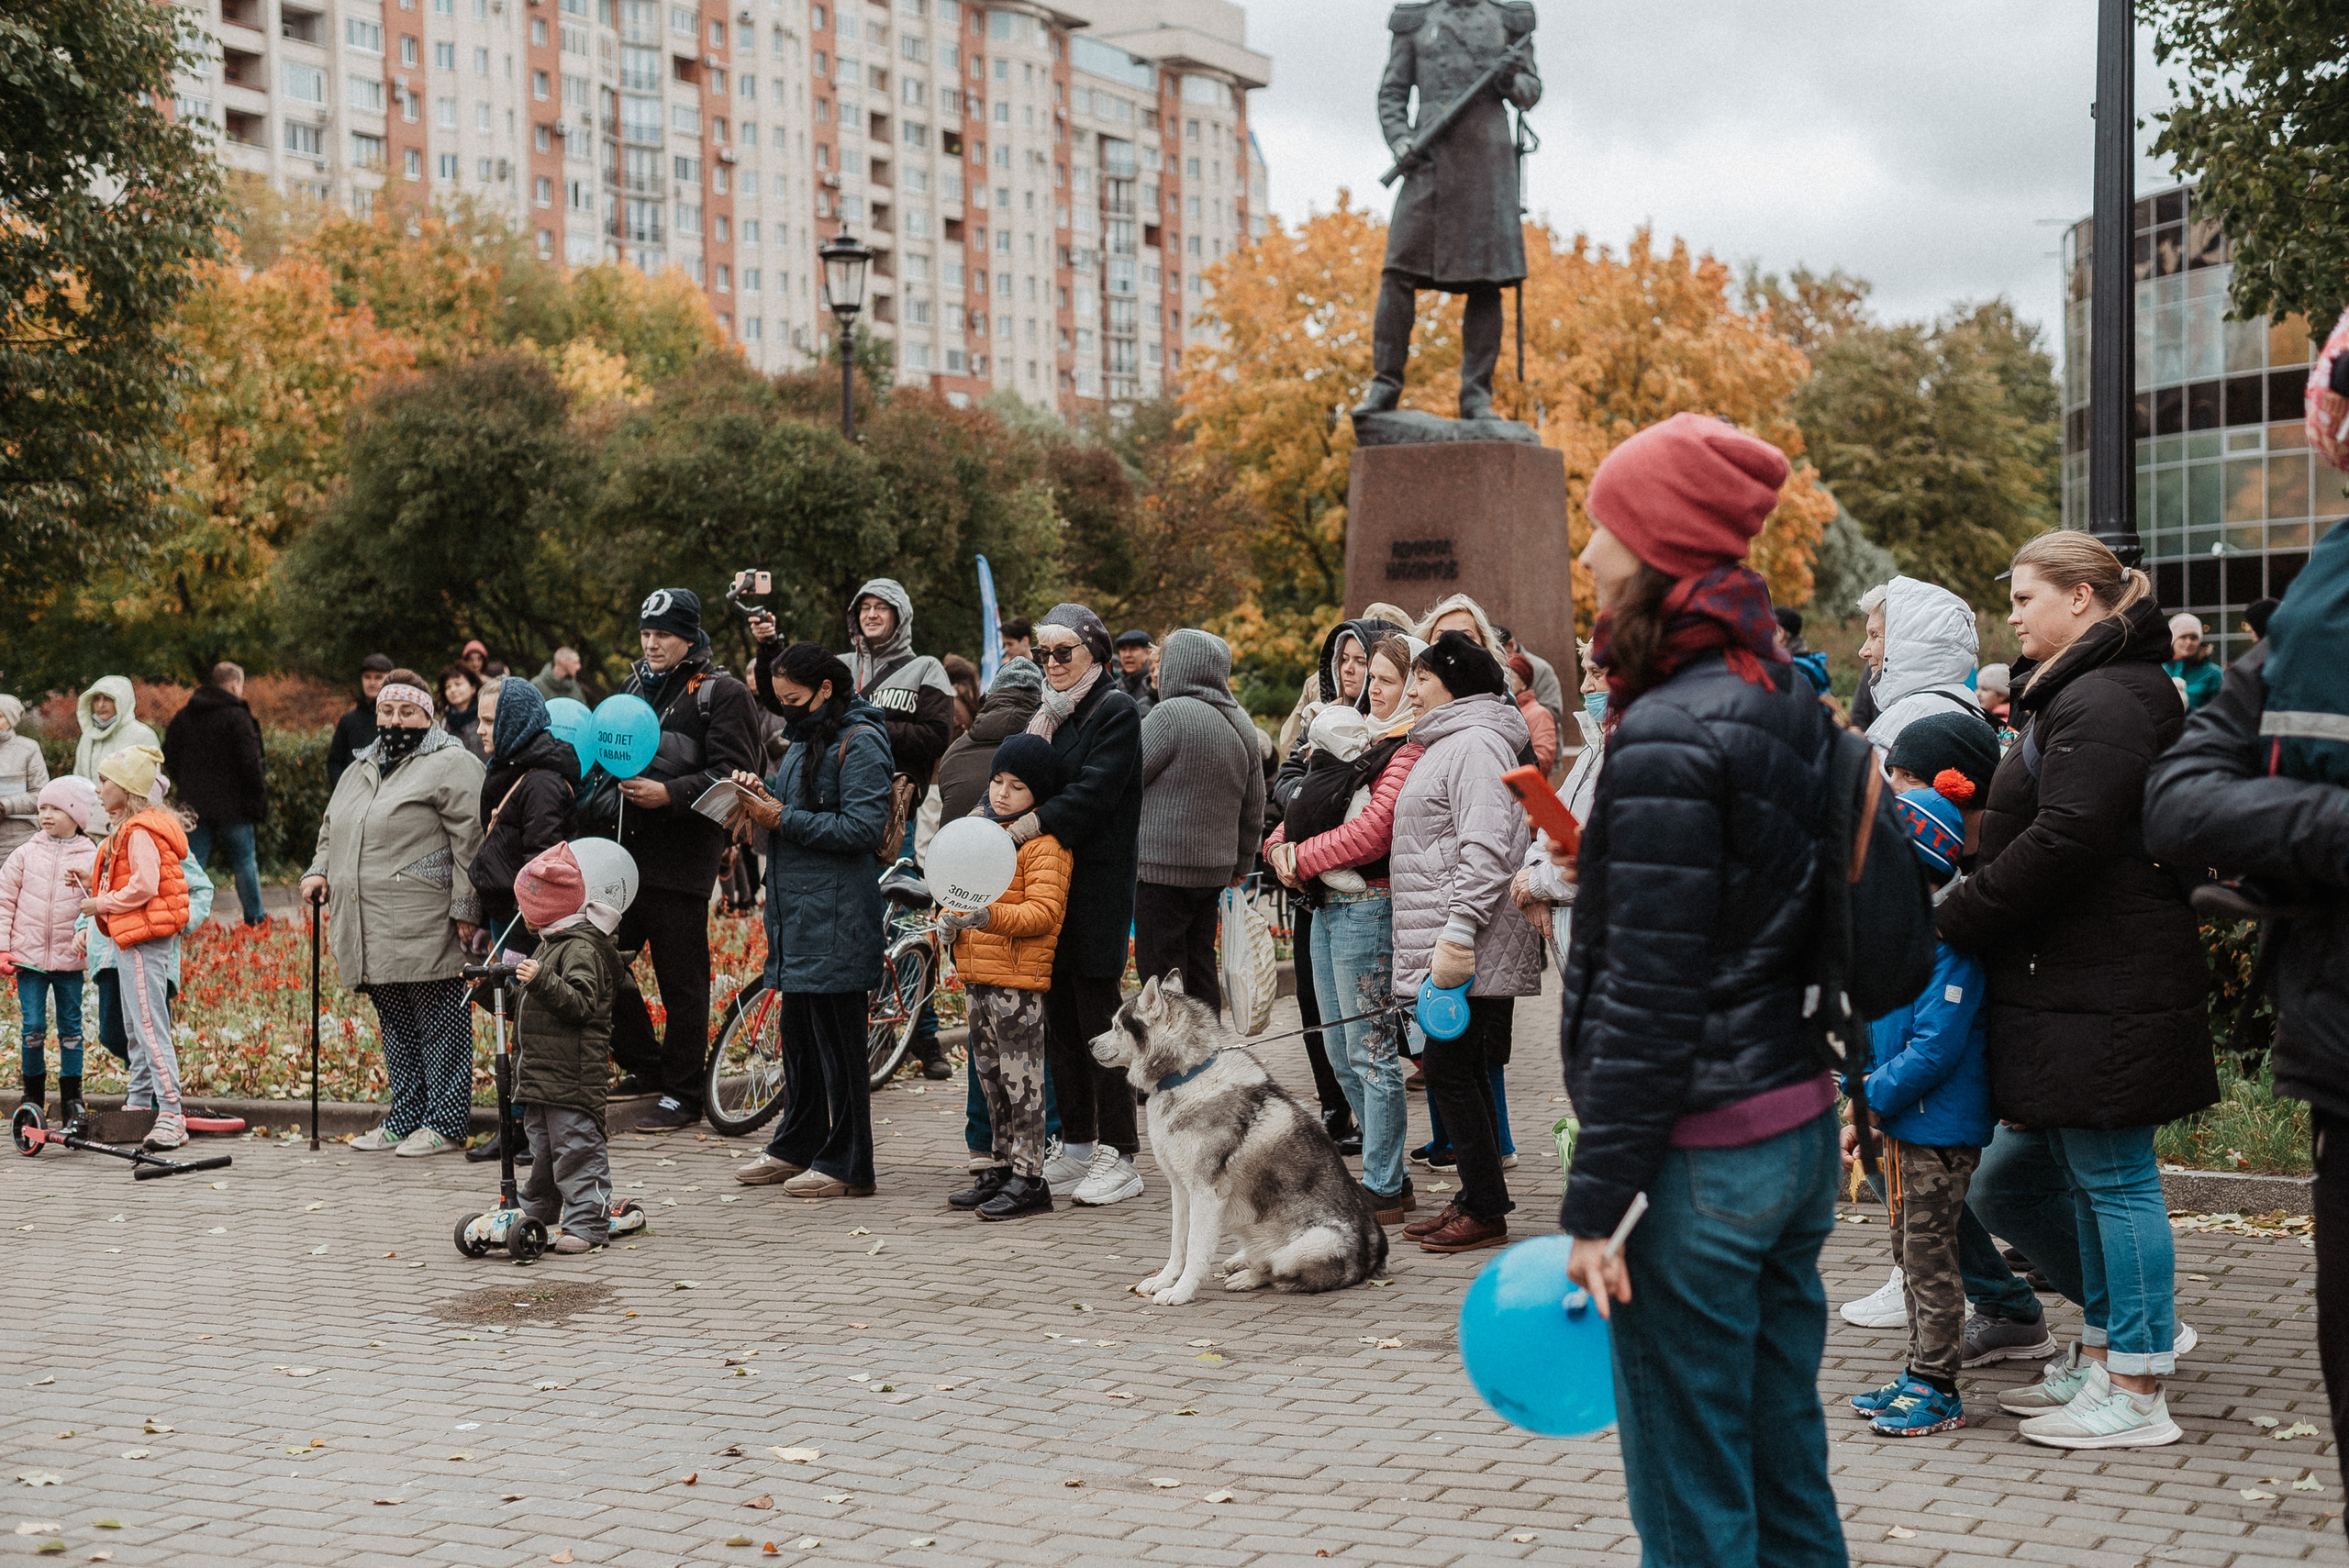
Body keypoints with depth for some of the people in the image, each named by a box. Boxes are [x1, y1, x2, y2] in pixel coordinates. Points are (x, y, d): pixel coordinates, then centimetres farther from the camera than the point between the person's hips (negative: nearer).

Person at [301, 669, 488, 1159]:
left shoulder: (450, 764, -6)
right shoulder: (361, 769, 20)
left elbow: (469, 840, -12)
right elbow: (332, 829, 30)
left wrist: (465, 910, -17)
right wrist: (320, 871, 10)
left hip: (425, 929, -8)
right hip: (369, 930, 8)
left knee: (439, 1023, -2)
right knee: (395, 1026, 15)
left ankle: (444, 1124, 4)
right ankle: (405, 1118, 23)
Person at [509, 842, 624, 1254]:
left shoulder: (581, 947, -16)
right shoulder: (551, 942, 16)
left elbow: (581, 1002, -27)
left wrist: (541, 981, -36)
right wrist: (519, 975, 31)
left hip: (571, 1074, -10)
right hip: (540, 1072, 10)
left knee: (576, 1146, -8)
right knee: (542, 1143, 22)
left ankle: (587, 1223, -6)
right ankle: (536, 1212, 37)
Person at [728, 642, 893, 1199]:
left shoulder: (859, 742, -13)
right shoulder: (808, 736, 17)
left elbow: (864, 828, -21)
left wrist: (783, 820, -17)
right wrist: (765, 793, 4)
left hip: (835, 918, -10)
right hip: (798, 914, 10)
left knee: (836, 1040, -4)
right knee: (799, 1035, 17)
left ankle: (847, 1166, 2)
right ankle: (798, 1147, 27)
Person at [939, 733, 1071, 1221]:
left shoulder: (1044, 842, -11)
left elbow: (1044, 912, -18)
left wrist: (989, 917, -30)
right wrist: (949, 918, 5)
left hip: (1018, 977, -9)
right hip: (979, 975, 9)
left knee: (1021, 1078, -5)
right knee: (991, 1076, 15)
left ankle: (1028, 1177, 0)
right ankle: (1000, 1168, 24)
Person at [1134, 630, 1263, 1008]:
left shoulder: (1169, 714, -14)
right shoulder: (1242, 724, 11)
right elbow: (1254, 807, 17)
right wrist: (1242, 864, 27)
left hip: (1163, 866, -8)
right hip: (1215, 867, 8)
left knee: (1161, 973, -4)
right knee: (1201, 966, 14)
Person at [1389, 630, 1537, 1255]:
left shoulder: (1476, 744, -12)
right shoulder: (1449, 744, 22)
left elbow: (1486, 848, -22)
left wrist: (1459, 931, -27)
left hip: (1470, 951, -11)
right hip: (1446, 947, 11)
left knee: (1453, 1073, -7)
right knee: (1460, 1073, 13)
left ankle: (1486, 1213, -1)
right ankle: (1475, 1200, 20)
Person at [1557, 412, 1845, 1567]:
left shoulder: (1668, 738, -18)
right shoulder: (1789, 702, 9)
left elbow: (1648, 1000, -19)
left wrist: (1596, 1201, -15)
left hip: (1700, 1156, -9)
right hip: (1799, 1125, 9)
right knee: (1785, 1464, 17)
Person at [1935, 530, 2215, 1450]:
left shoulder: (2103, 701, -16)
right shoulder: (2074, 693, 18)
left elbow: (2063, 841, -23)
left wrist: (1951, 920, -17)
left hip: (2105, 986, -11)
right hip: (2076, 979, 11)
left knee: (2113, 1175, -4)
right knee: (2089, 1173, 16)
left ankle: (2136, 1392, 3)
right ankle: (2102, 1355, 26)